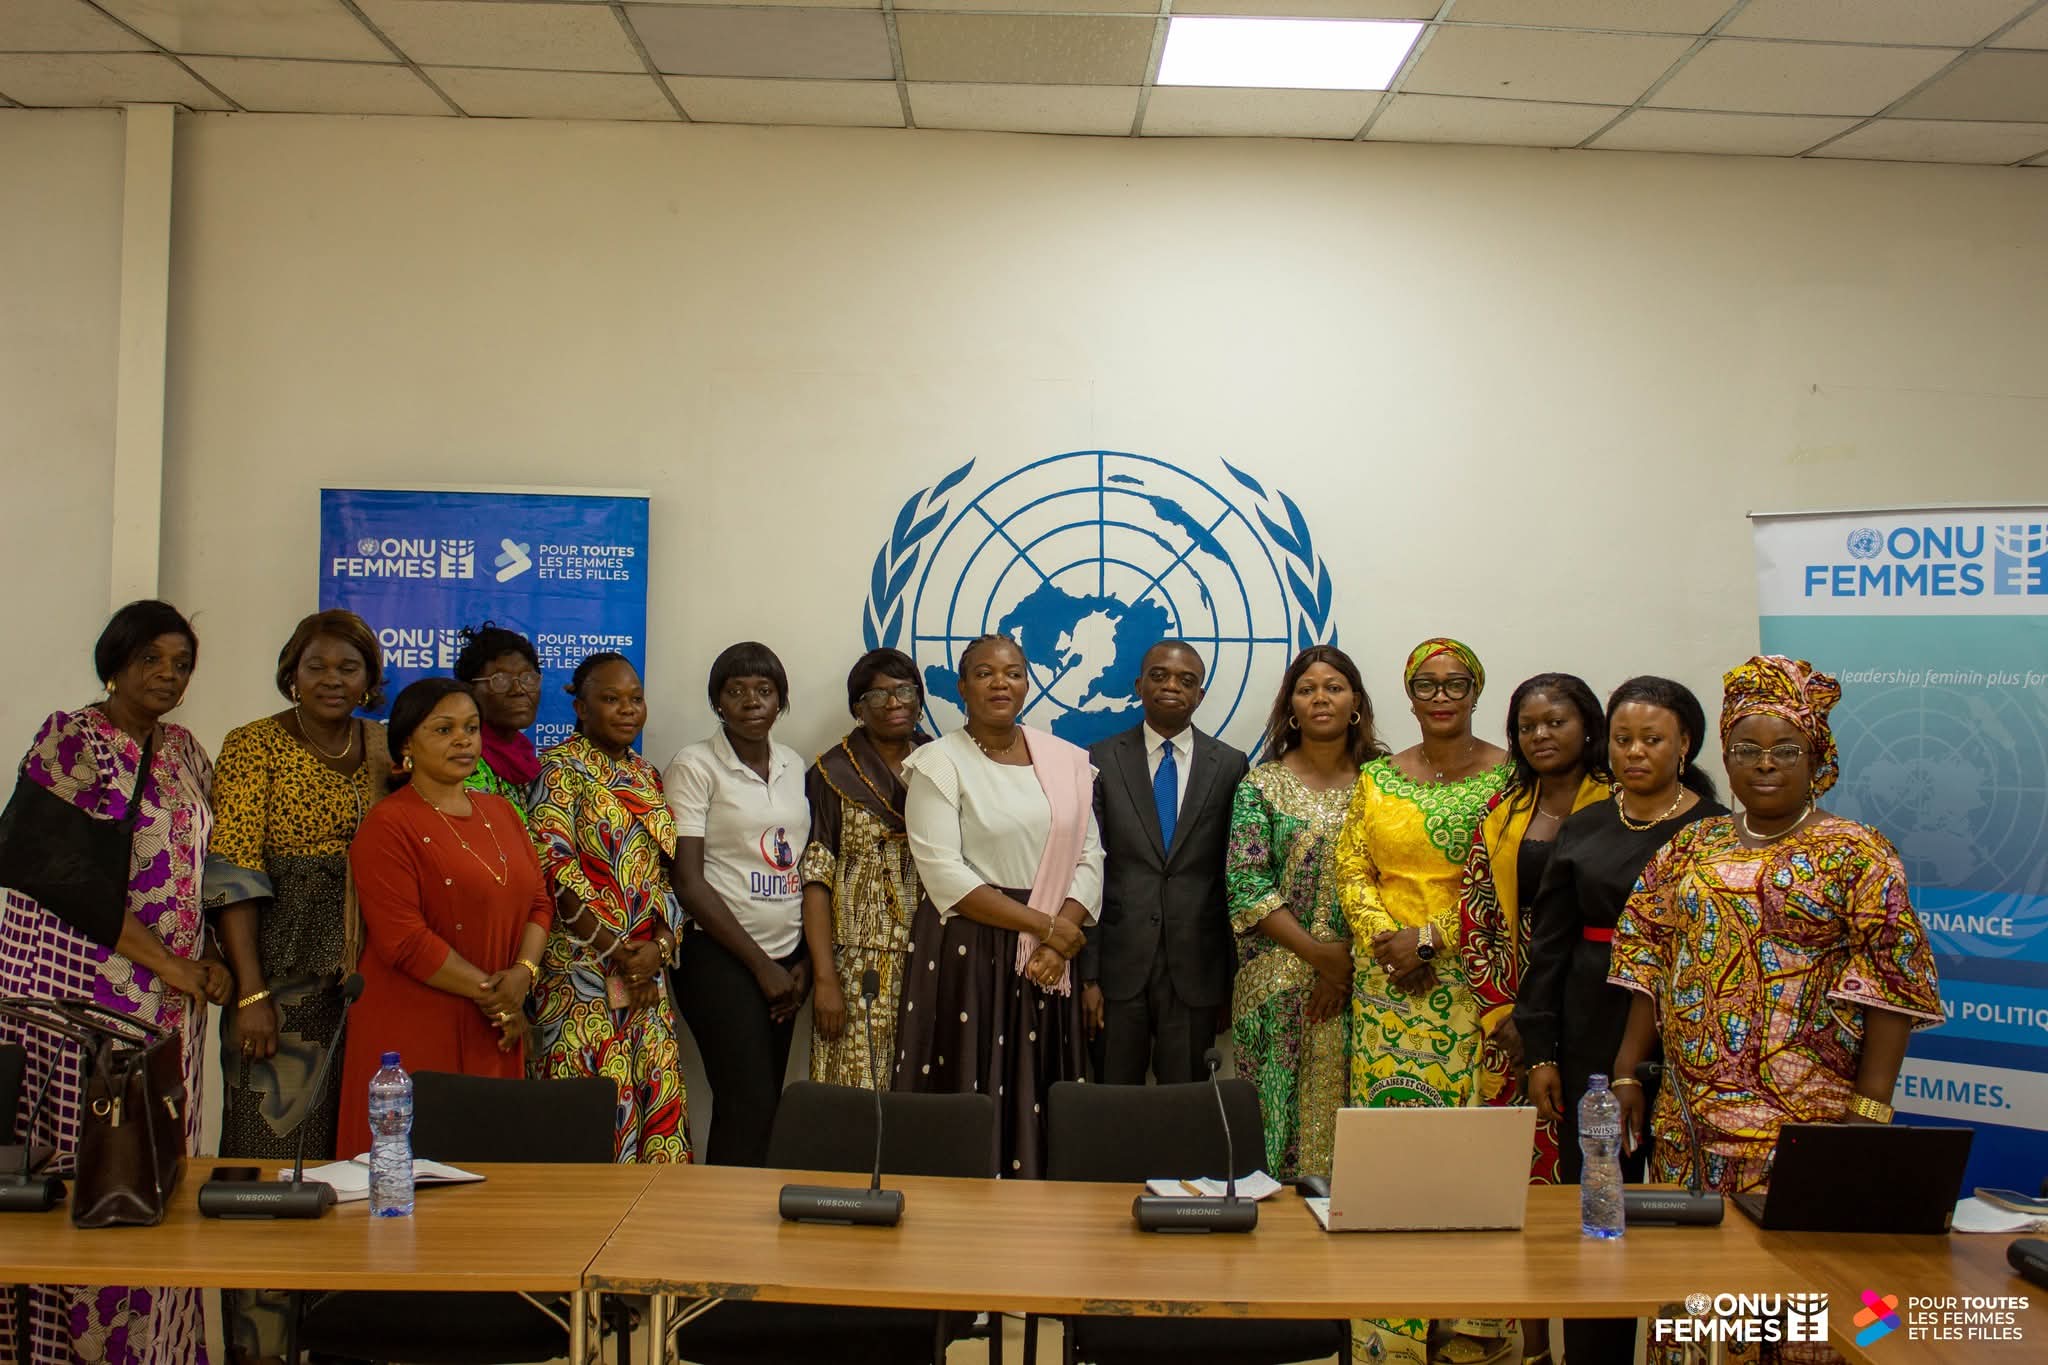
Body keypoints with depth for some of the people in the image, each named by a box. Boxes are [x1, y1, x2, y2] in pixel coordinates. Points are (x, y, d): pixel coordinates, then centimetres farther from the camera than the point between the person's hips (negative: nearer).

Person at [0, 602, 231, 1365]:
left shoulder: (183, 750, 14)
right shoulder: (70, 741, -7)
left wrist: (207, 960, 3)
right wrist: (169, 965, -13)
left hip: (169, 991, 6)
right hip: (78, 981, -6)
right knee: (80, 1163, -5)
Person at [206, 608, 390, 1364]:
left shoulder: (383, 750, 11)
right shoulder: (253, 747, -2)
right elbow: (233, 872, -9)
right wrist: (251, 992, -15)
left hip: (371, 977, 4)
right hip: (283, 973, -4)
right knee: (273, 1145, -2)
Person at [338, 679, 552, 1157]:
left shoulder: (500, 812, 14)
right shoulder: (389, 825, -8)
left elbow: (539, 902, 11)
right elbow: (404, 940, -15)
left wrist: (522, 974, -7)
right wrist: (488, 990, -11)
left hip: (494, 1031, 6)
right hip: (415, 1032, -6)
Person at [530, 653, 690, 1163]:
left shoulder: (648, 776, 17)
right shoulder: (562, 767, -3)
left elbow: (670, 872, 13)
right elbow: (552, 866, -13)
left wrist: (659, 946, -5)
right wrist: (615, 951, -15)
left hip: (646, 969, 6)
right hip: (580, 964, -6)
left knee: (656, 1095, 4)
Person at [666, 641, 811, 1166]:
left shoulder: (794, 766, 12)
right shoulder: (695, 765, -5)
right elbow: (689, 882, -10)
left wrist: (804, 961, 6)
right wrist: (760, 964, -10)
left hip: (785, 957, 5)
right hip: (720, 956, -5)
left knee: (765, 1104, 5)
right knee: (748, 1103, -10)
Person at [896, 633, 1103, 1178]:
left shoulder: (1067, 761, 10)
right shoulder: (940, 763, -3)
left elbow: (1089, 857, 6)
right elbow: (943, 874, -12)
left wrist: (1061, 938, -11)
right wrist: (1043, 924, -13)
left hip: (1047, 962, 4)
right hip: (967, 952, -4)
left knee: (1037, 1095, 6)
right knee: (968, 1093, -2)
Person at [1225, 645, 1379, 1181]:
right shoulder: (1263, 785, 2)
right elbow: (1245, 885, -5)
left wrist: (1350, 958, -8)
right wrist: (1319, 955, -11)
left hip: (1361, 981, 1)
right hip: (1282, 985, -1)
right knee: (1283, 1112, 0)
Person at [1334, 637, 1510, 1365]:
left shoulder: (1509, 777, 0)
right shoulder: (1377, 778, 11)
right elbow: (1352, 870, 7)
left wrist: (1432, 935, -13)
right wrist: (1384, 938, -8)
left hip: (1473, 982, -2)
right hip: (1389, 982, 2)